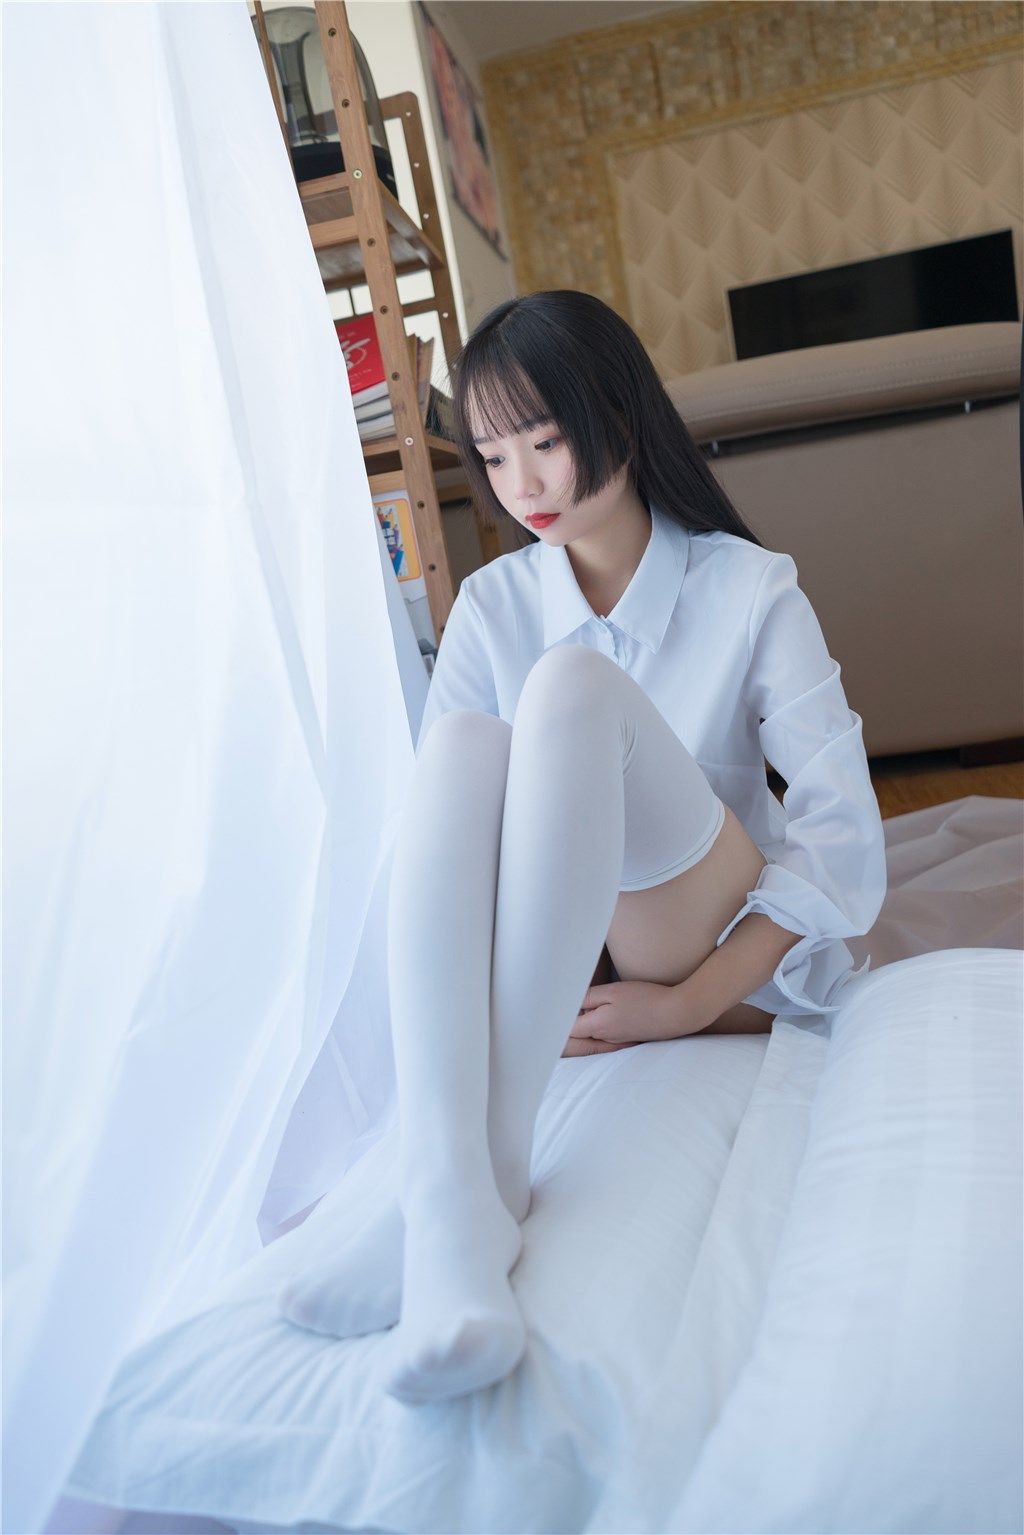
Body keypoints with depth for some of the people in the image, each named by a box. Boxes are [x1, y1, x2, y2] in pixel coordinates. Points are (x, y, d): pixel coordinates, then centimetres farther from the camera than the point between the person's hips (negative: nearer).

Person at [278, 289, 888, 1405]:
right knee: (463, 741, -28)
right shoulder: (491, 607, 5)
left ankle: (492, 1169, -39)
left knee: (573, 687, -29)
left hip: (729, 951, -2)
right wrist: (508, 995, -18)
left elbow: (843, 832, -10)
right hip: (564, 952, 3)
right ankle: (445, 1197, -44)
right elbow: (437, 814, -3)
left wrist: (690, 1002, -19)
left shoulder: (751, 589, -4)